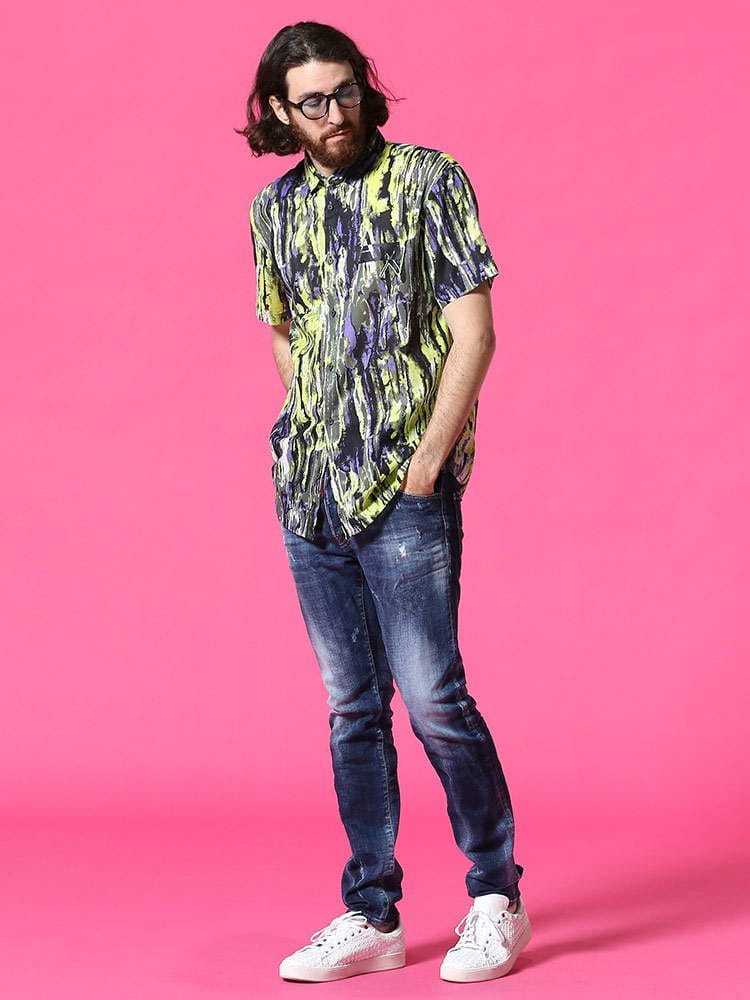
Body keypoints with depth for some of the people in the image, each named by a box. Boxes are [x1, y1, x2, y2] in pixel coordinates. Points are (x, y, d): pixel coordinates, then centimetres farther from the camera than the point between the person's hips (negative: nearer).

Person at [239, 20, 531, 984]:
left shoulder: (430, 182, -2)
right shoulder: (274, 209, 13)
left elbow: (473, 330, -6)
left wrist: (428, 456, -11)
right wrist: (314, 442, 11)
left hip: (404, 490, -5)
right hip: (308, 492, 5)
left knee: (433, 697, -7)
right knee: (351, 706, 8)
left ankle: (497, 900, 9)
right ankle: (371, 916, 16)